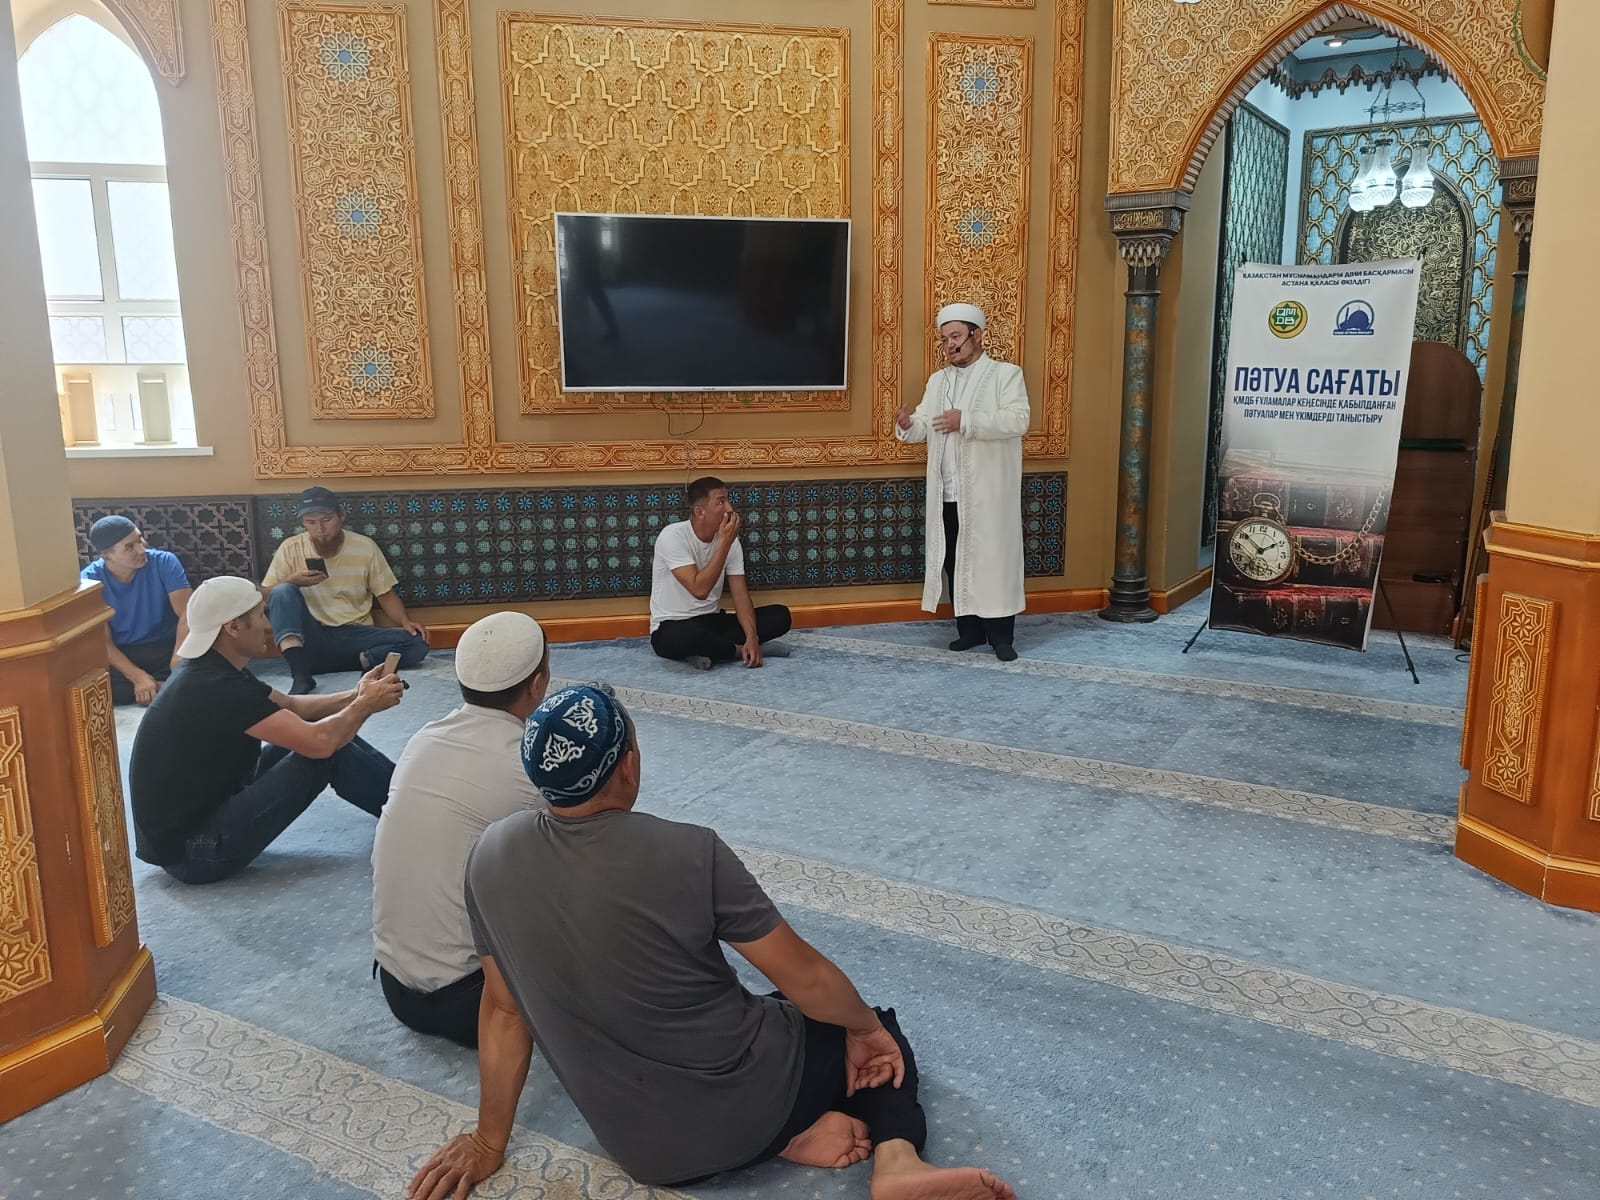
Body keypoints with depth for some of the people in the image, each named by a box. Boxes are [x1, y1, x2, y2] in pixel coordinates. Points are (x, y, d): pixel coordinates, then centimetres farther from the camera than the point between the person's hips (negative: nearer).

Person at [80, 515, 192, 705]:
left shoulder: (165, 562, -10)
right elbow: (103, 642, -11)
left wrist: (178, 659, -37)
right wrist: (137, 677, -28)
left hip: (166, 647, 0)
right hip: (120, 655, 0)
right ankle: (164, 689, -18)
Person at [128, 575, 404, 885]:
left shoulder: (212, 673, 5)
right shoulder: (217, 688, -26)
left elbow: (290, 706, 17)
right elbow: (319, 742, -28)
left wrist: (354, 696, 3)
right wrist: (366, 705, -10)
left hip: (203, 807, 10)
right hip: (191, 849, -10)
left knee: (332, 732, 6)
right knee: (329, 751, -14)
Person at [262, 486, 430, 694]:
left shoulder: (365, 547, 2)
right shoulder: (291, 548, 0)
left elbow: (385, 595, 6)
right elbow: (262, 598, 1)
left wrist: (405, 621, -14)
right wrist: (291, 581, -19)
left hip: (354, 635, 0)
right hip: (310, 636, 0)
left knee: (417, 643, -23)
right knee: (283, 591, -30)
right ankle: (301, 674, -40)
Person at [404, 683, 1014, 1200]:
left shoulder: (491, 855, -11)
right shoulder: (688, 852, -24)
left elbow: (502, 1008, 0)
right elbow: (805, 978, -14)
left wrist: (489, 1144, 13)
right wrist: (866, 1027, 7)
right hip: (743, 1105, -4)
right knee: (878, 1039, 23)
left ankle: (790, 1135, 6)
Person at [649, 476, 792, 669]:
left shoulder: (730, 540, -1)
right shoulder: (672, 536, -19)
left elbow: (740, 594, -5)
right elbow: (699, 590, -28)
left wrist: (752, 637, -21)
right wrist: (724, 543, -26)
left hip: (712, 621, 6)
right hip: (673, 627, -6)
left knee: (780, 615, -9)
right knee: (689, 635, -43)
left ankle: (707, 650, -17)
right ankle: (740, 650, -13)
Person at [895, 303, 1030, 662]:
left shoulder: (1006, 374, -1)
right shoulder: (937, 381, 16)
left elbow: (1018, 420, -16)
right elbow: (924, 428, 10)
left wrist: (967, 421, -26)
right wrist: (908, 424, -15)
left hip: (988, 494, -5)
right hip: (948, 494, 5)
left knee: (994, 562, -1)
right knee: (955, 563, 9)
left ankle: (1001, 635, 8)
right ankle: (970, 629, 22)